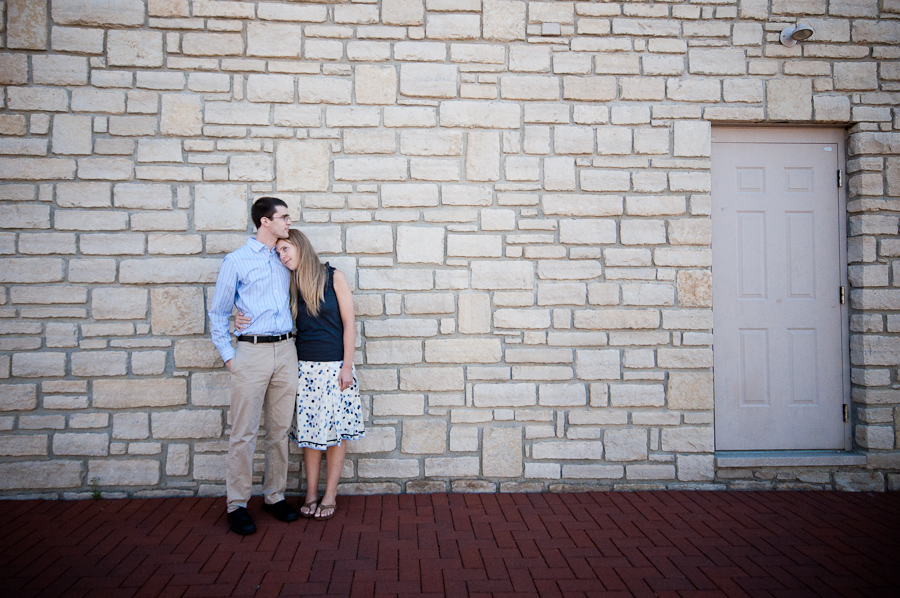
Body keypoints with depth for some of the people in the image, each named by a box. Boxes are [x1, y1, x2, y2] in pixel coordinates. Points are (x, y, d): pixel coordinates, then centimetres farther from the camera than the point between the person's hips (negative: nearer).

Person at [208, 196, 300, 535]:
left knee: (280, 430, 9)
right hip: (252, 351, -4)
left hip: (285, 351, 5)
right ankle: (237, 504, 9)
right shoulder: (236, 261, 1)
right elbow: (218, 313, 4)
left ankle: (275, 496, 21)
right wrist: (228, 356, -2)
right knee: (244, 432, -2)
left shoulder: (284, 260, 15)